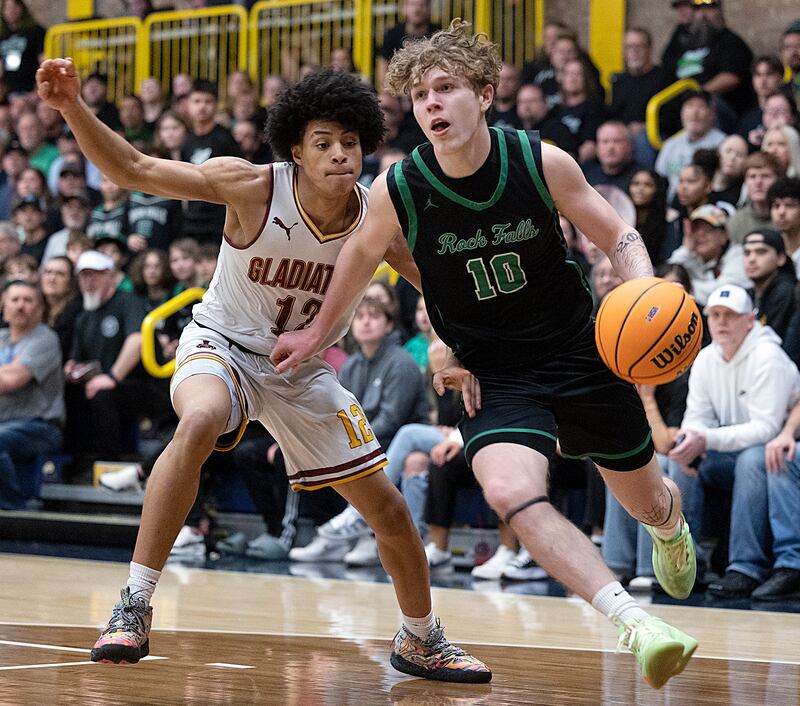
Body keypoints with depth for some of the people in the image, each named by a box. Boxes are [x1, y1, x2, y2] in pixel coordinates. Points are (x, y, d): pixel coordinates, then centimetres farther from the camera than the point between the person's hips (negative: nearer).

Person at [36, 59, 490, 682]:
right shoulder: (253, 187, -24)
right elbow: (134, 170, -23)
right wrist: (73, 107, -37)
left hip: (303, 371, 4)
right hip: (223, 344, -4)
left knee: (387, 507, 4)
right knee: (199, 422, -39)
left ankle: (421, 640, 31)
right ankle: (134, 606, -32)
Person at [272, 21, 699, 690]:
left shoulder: (543, 162, -17)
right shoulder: (397, 190, -15)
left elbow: (619, 237, -4)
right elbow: (362, 256, 7)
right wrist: (319, 332, 18)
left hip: (579, 353, 1)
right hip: (494, 374, -1)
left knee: (646, 501, 17)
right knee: (510, 492, -32)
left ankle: (671, 521, 58)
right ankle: (637, 625, -36)